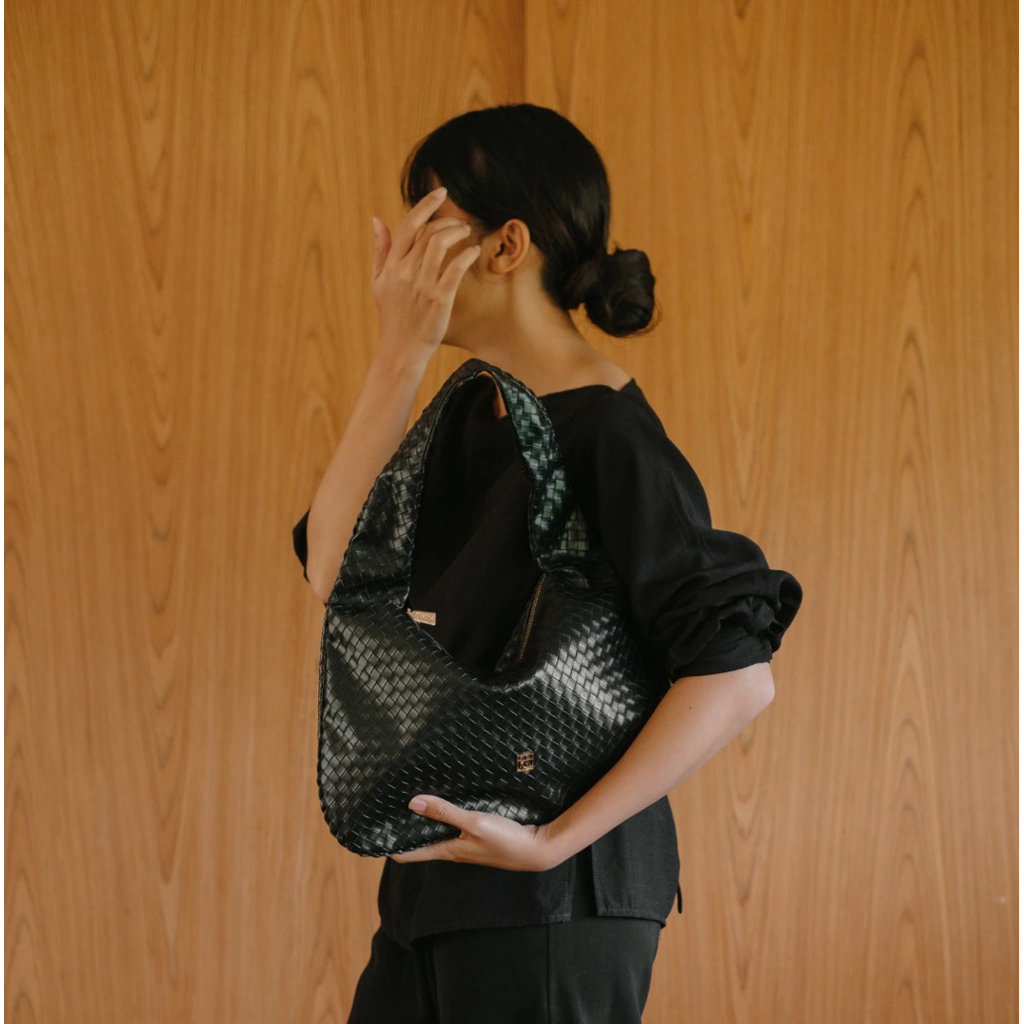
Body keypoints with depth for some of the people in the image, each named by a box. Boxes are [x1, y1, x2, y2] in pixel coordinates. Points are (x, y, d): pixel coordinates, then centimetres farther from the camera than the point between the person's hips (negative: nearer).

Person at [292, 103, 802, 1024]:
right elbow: (334, 567, -1)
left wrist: (553, 839, -22)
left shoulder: (606, 434, -16)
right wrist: (401, 354, -6)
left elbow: (738, 679, -23)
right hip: (441, 881, 8)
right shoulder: (475, 411, 10)